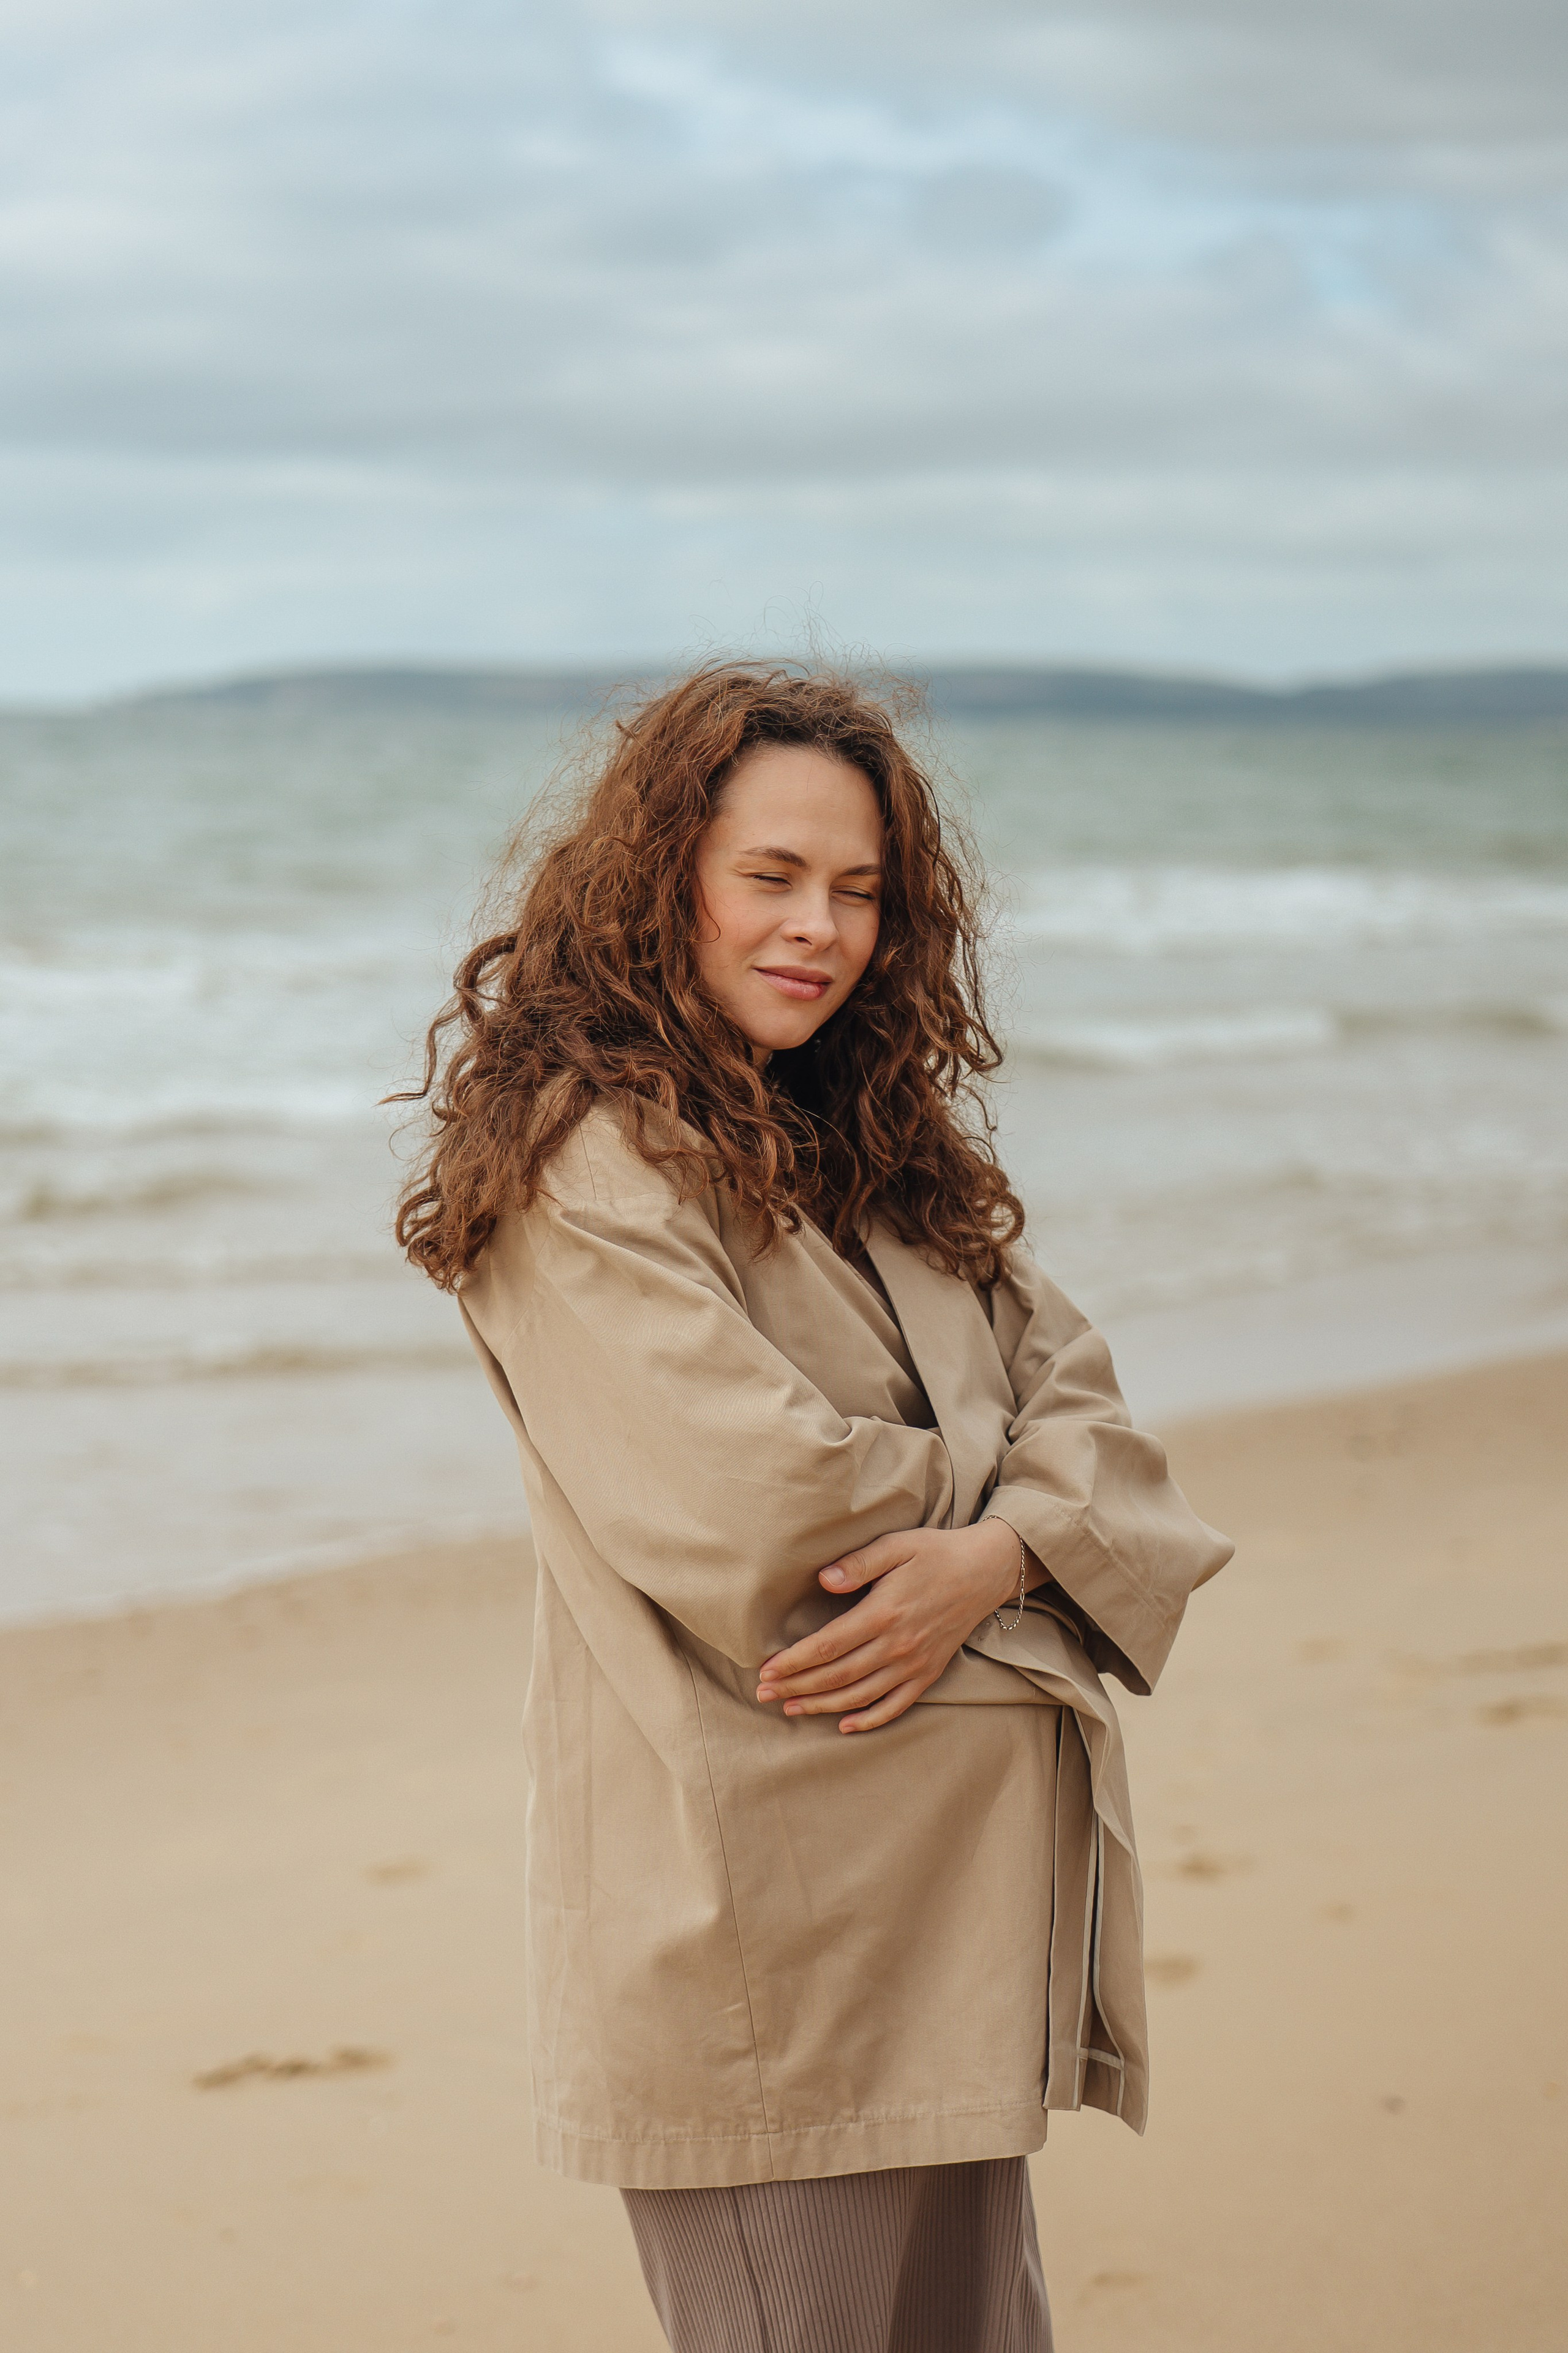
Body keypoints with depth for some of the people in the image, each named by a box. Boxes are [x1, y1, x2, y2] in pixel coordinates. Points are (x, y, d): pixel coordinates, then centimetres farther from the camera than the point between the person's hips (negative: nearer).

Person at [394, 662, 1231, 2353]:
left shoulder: (868, 1144, 15)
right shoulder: (581, 1165, -12)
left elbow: (1072, 1394, 8)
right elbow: (748, 1517, -21)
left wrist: (997, 1554, -15)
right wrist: (991, 1471, -3)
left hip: (944, 1882, 8)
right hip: (757, 1920, -8)